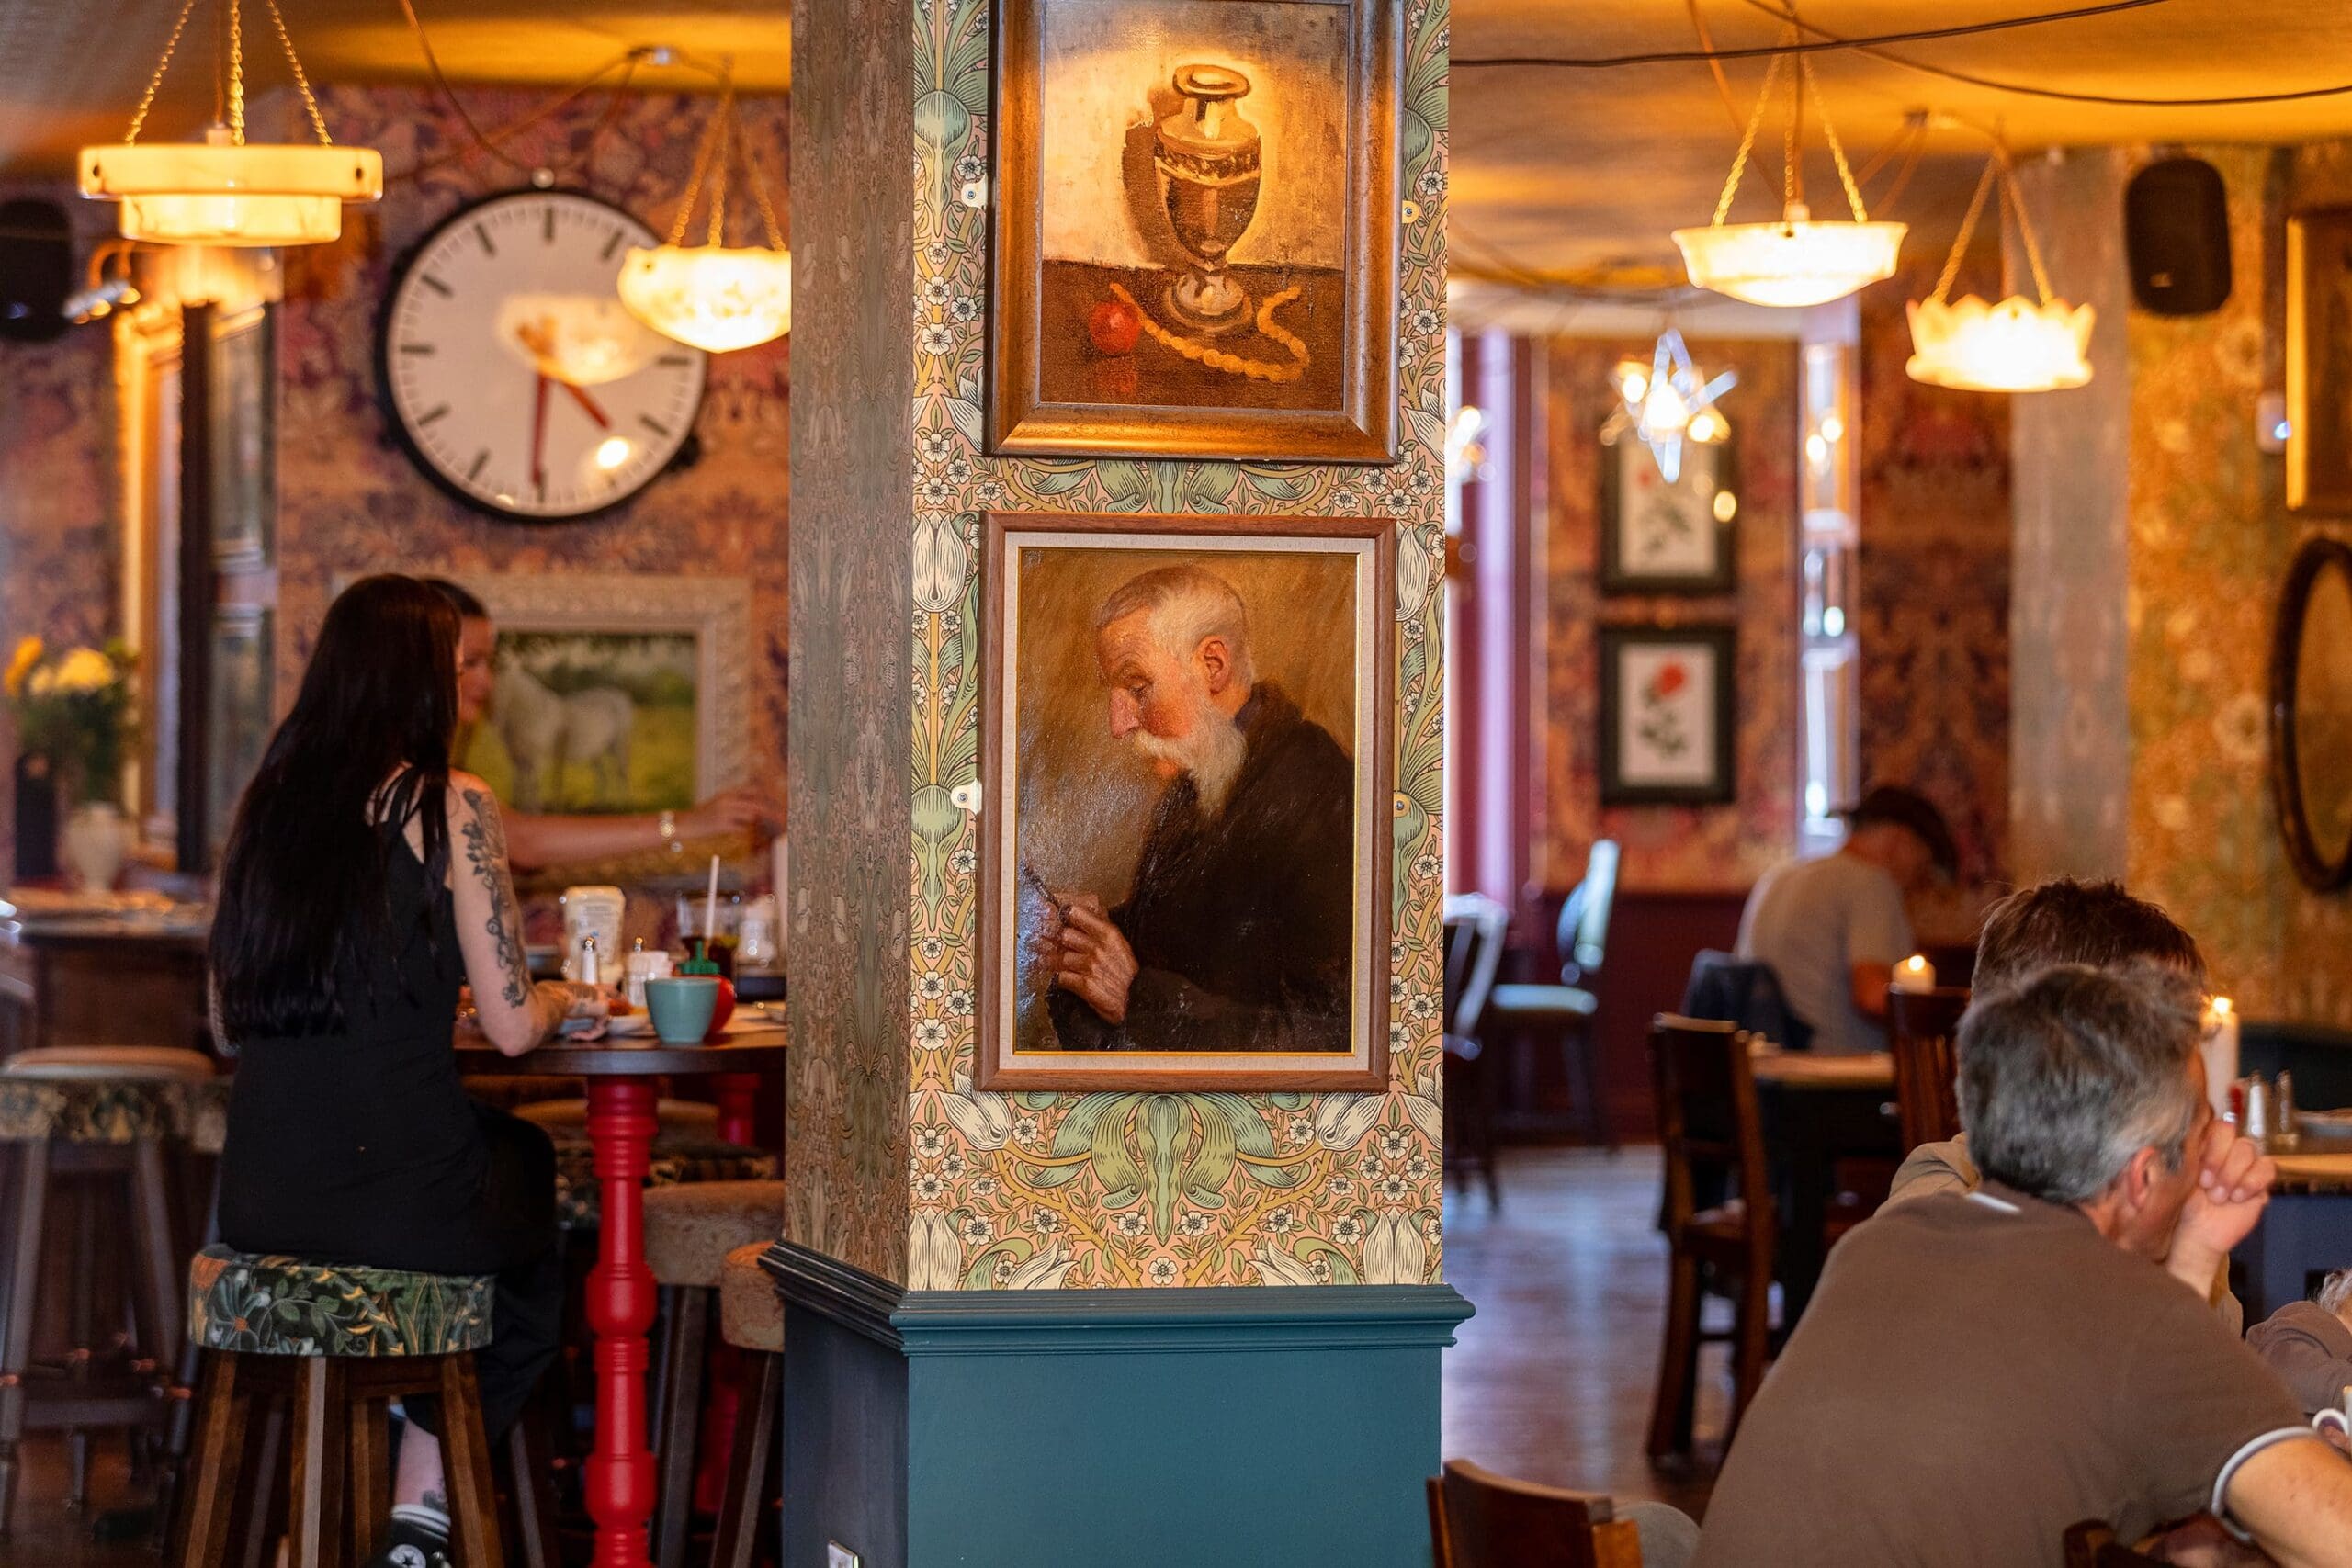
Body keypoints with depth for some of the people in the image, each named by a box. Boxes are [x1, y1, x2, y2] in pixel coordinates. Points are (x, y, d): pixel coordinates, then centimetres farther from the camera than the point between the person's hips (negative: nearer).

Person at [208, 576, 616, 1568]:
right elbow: (511, 1027, -8)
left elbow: (228, 1027, 16)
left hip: (260, 1204, 6)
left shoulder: (266, 803, 9)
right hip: (404, 1196, -5)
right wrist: (570, 1000, 15)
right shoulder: (451, 807, -7)